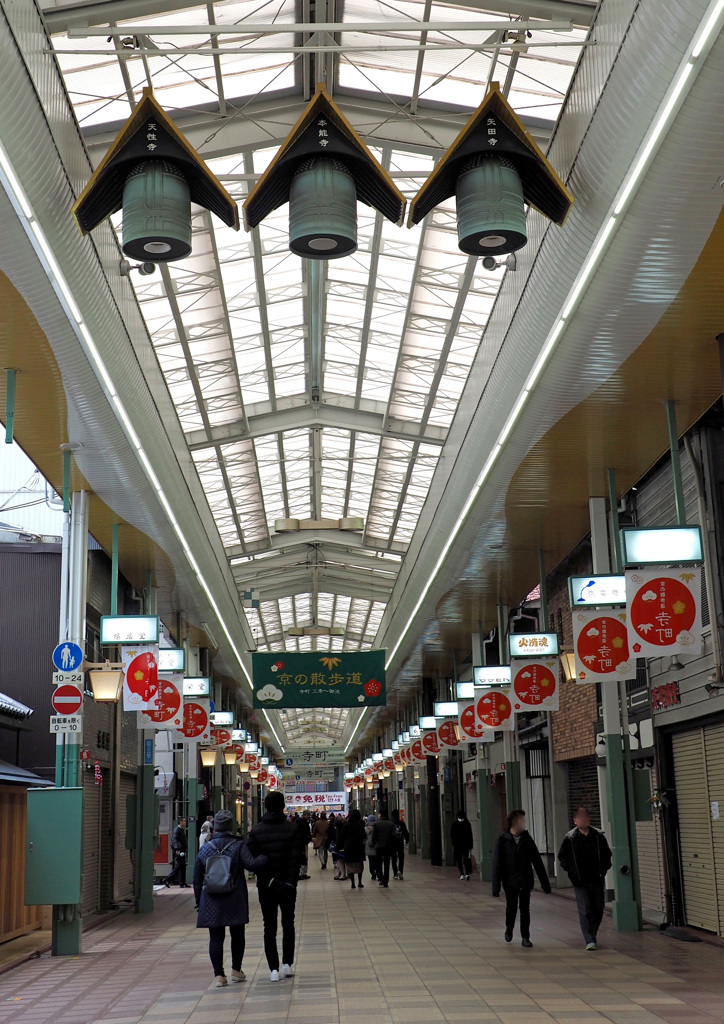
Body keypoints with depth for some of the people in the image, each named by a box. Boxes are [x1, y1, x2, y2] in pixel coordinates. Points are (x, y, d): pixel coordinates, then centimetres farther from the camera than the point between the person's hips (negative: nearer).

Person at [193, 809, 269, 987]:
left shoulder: (205, 849, 4)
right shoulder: (238, 846, -5)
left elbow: (197, 879, 7)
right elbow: (252, 864, -21)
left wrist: (198, 901, 15)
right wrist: (266, 857, -8)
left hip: (211, 901, 1)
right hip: (235, 900, -1)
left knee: (216, 937, 4)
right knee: (237, 935, 14)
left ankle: (219, 975, -1)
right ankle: (236, 971, 21)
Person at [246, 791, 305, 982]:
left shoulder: (256, 830, -4)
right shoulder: (292, 828, -6)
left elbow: (251, 859, -10)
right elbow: (296, 858, -12)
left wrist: (267, 879, -10)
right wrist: (291, 881, -12)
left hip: (265, 886, 0)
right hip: (287, 886, 0)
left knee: (269, 927, 6)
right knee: (288, 924, 16)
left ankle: (274, 968, 1)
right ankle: (287, 964, 14)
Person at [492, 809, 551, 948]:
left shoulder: (527, 838, 1)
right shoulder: (503, 839, -7)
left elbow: (537, 861, 4)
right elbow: (497, 863, -8)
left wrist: (545, 882, 3)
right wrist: (496, 886, -12)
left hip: (525, 881, 2)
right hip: (510, 882, -2)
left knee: (525, 909, 2)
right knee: (511, 908, 10)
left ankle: (525, 937, 12)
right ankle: (509, 930, 36)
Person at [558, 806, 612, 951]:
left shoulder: (598, 836, 2)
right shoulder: (570, 838, -2)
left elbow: (607, 854, 13)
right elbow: (562, 857, 6)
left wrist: (603, 869, 1)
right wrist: (571, 870, -5)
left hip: (597, 879, 2)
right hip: (580, 881, -2)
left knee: (598, 910, 9)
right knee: (585, 911, -8)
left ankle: (592, 934, 30)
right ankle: (590, 941, -6)